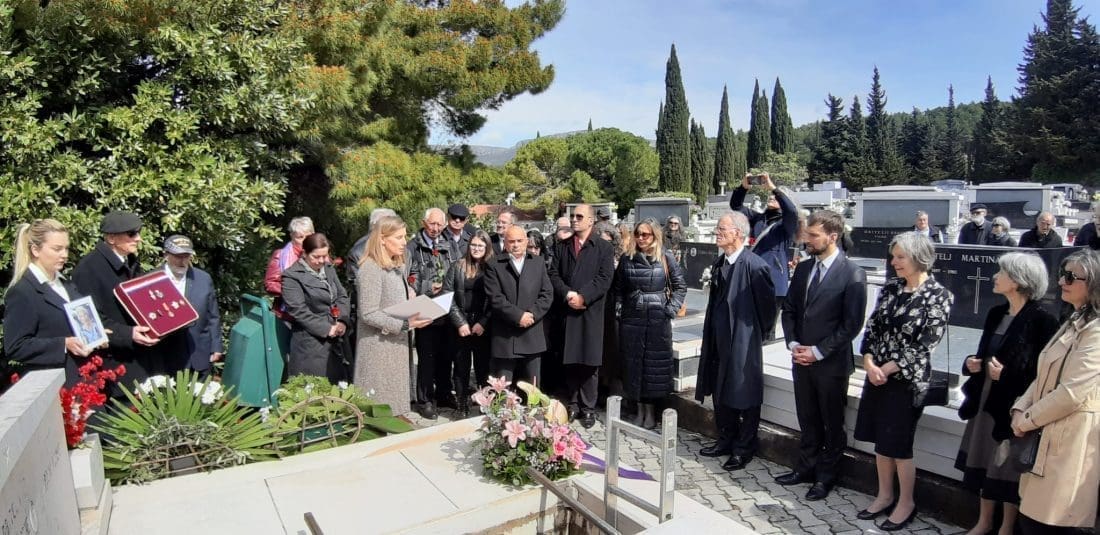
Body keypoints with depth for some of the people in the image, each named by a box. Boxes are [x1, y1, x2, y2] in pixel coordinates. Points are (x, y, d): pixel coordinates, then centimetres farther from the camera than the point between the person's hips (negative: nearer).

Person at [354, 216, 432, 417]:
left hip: (398, 344, 8)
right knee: (381, 407, 1)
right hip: (379, 347, -8)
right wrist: (405, 324, -23)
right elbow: (368, 314, -21)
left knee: (396, 400, 15)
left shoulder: (397, 266, 11)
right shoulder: (371, 268, -16)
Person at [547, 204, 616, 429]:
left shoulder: (604, 248, 3)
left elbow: (604, 278, -7)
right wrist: (567, 294, -11)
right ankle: (572, 403, 20)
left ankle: (588, 407, 11)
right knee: (570, 360, 8)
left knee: (589, 362, 1)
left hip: (591, 312, -3)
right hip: (567, 311, 3)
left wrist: (583, 297, -15)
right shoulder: (561, 247, 14)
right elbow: (553, 274, 5)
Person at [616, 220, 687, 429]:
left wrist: (671, 309, -5)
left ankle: (651, 411, 15)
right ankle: (640, 410, 20)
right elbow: (618, 288, 12)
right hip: (632, 318, 2)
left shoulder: (666, 258, -1)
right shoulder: (627, 259, 5)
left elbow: (680, 286, 2)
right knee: (633, 363, 7)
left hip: (658, 319, -2)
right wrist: (623, 306, 2)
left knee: (656, 364, 3)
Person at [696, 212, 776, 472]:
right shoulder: (719, 263, 7)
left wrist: (757, 333, 0)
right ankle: (726, 441, 33)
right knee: (720, 393, 17)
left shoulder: (754, 265, -18)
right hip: (719, 340, 8)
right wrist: (710, 336, 15)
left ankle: (744, 449, 22)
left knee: (744, 396, 6)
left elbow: (768, 304, -11)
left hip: (743, 342, -8)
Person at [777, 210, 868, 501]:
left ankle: (826, 477, 25)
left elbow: (852, 323, -14)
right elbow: (789, 309, 12)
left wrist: (818, 351, -15)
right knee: (807, 420, 17)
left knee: (832, 424, 10)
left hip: (831, 363, -5)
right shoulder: (803, 269, 7)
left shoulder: (852, 274, -12)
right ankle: (806, 468, 32)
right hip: (801, 358, 5)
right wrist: (793, 343, -2)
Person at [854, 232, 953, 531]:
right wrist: (869, 363, -9)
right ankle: (884, 496, 30)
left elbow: (926, 343, -15)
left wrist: (887, 368, -14)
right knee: (881, 440, 14)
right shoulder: (890, 289, 5)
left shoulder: (939, 296, -11)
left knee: (899, 444, 4)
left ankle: (906, 503, 23)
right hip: (877, 374, 6)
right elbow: (871, 327, 5)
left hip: (907, 379, -5)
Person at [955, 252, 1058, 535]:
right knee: (984, 462, 15)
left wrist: (1006, 375, -23)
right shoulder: (996, 313, 7)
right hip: (986, 401, 7)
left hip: (1015, 407, -7)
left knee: (1009, 468, 7)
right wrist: (973, 363, -1)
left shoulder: (1041, 320, -15)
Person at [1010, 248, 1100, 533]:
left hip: (1071, 441, -9)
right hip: (1049, 435, 9)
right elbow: (1044, 376, 15)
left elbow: (1074, 391, -20)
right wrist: (1020, 409, 1)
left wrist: (1028, 419, -10)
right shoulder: (1075, 322, 16)